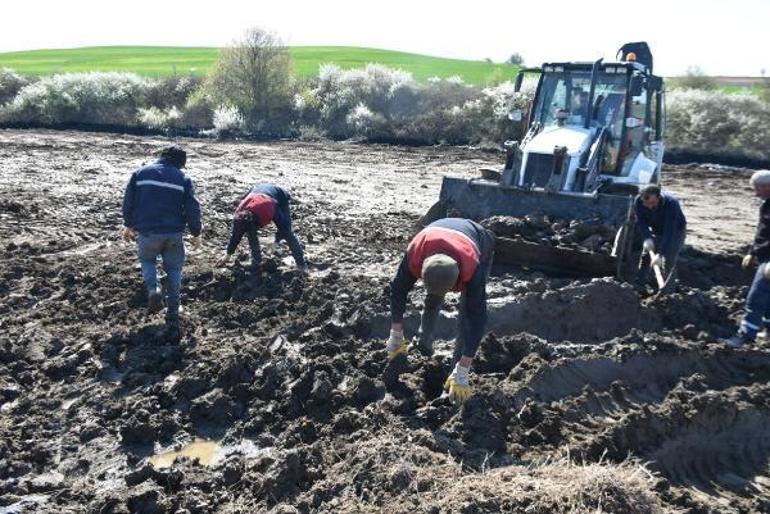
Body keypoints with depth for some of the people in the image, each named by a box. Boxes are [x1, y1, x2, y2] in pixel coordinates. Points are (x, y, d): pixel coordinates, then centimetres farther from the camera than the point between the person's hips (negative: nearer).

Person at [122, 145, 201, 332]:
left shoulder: (141, 173, 5)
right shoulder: (183, 178, 2)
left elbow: (128, 201, 7)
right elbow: (192, 209, -1)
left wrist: (129, 225, 20)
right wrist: (196, 233, 9)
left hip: (147, 231, 1)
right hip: (174, 233, 0)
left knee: (147, 260, 26)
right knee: (174, 269, 14)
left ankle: (153, 289, -1)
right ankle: (172, 312, 11)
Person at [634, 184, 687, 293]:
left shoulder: (671, 204, -40)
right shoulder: (639, 201, -27)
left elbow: (669, 231, -44)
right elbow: (641, 222, -20)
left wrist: (660, 254, -51)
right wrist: (647, 238, -38)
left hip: (675, 230, -5)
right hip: (655, 230, 5)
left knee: (668, 262, -12)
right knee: (646, 256, 10)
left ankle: (666, 292, -4)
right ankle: (639, 285, 25)